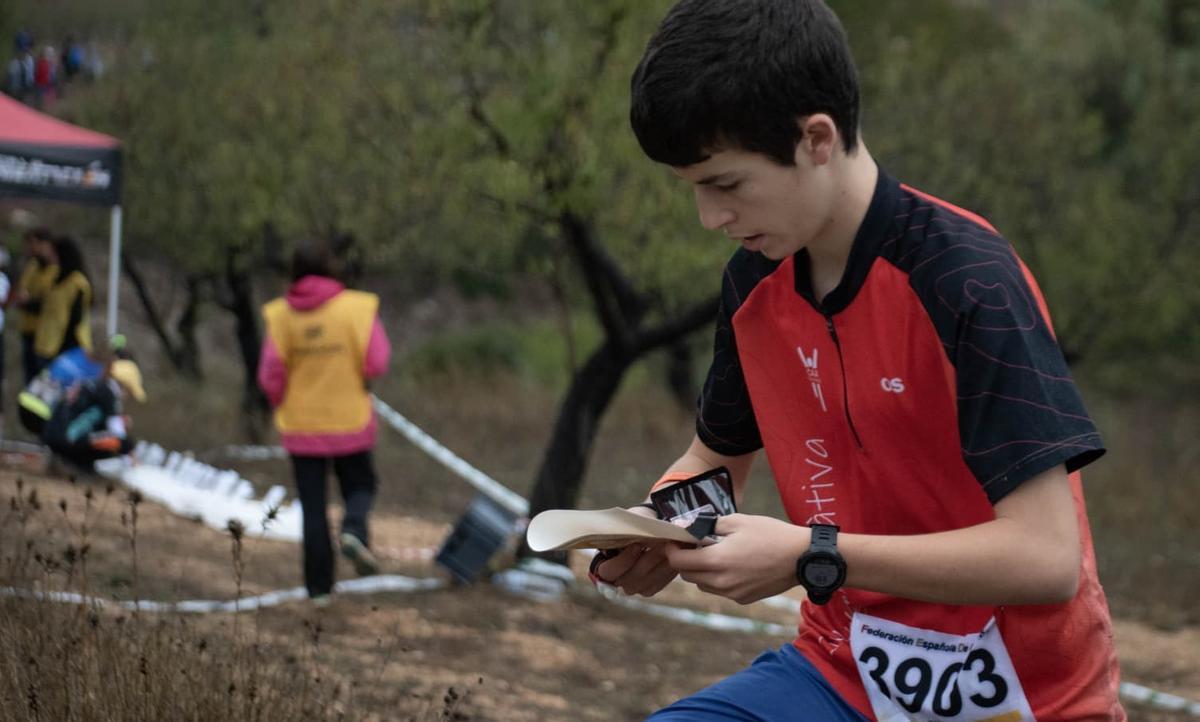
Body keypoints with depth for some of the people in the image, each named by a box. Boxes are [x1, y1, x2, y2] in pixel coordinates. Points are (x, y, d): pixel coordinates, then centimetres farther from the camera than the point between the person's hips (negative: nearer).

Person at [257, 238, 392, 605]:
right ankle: (354, 529, -15)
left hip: (301, 426, 1)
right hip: (350, 422, -1)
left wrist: (282, 404, 13)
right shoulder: (356, 308, -10)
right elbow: (376, 363, -14)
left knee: (312, 506, 9)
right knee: (360, 485, 18)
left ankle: (319, 586, 9)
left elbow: (270, 375, -7)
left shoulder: (281, 314, -5)